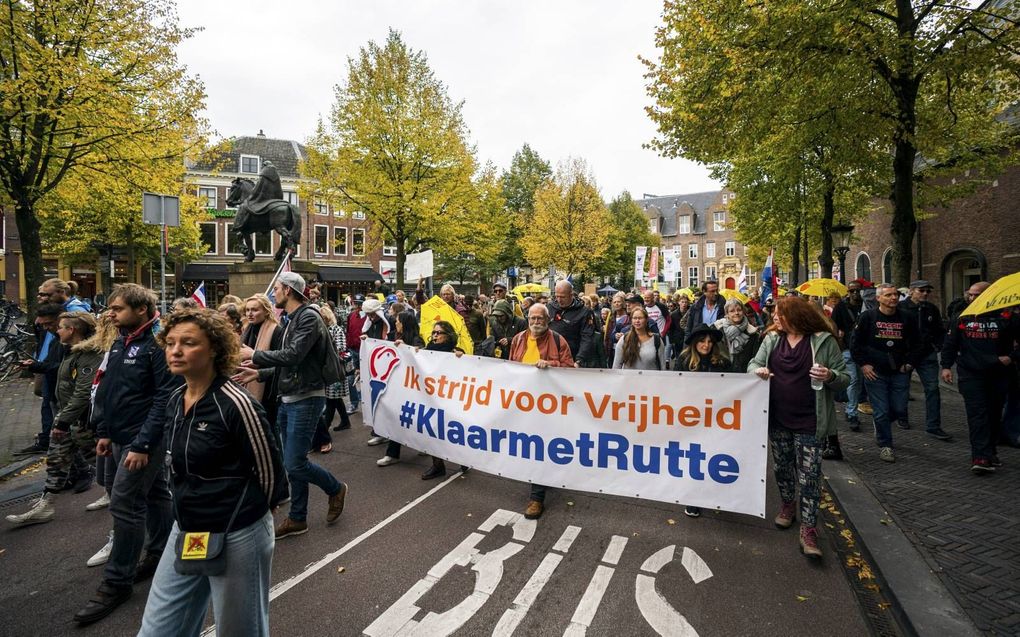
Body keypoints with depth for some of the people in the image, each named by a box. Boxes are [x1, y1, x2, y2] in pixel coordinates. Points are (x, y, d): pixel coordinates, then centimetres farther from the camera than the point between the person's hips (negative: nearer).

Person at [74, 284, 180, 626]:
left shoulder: (158, 345, -19)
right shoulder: (120, 343, 9)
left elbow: (166, 398, -23)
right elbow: (107, 390, 17)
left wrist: (142, 444, -23)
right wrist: (105, 431, 14)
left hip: (143, 440, -8)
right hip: (122, 438, 8)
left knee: (124, 504, -3)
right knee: (154, 493, 19)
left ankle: (117, 582, 10)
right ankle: (160, 553, 33)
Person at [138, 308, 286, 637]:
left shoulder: (236, 403, -21)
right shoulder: (175, 400, 4)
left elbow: (270, 473, -14)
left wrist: (242, 512, 1)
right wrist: (196, 506, 14)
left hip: (237, 538, -7)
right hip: (185, 533, 7)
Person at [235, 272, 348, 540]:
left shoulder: (309, 317, -14)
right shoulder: (291, 321, 15)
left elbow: (293, 356, -24)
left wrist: (255, 355, -14)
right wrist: (258, 373, 11)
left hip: (306, 399, -9)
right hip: (288, 400, 9)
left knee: (295, 463, -7)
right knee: (292, 463, 13)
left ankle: (336, 489, 17)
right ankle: (297, 518, 24)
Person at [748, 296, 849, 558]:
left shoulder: (823, 340, -7)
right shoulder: (772, 339, 3)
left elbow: (845, 377, -3)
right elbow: (754, 363, 8)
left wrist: (830, 376, -25)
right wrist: (758, 370, -15)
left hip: (809, 421, -4)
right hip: (777, 418, 4)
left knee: (809, 476, -2)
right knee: (782, 467, 18)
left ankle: (808, 530, 6)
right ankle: (788, 505, 40)